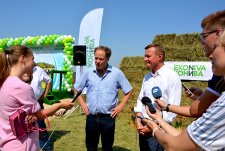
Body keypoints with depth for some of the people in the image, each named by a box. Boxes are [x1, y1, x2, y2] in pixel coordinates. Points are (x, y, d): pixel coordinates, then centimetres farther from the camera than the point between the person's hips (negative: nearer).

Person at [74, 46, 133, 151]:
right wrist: (82, 103, 5)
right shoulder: (88, 73, 1)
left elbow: (128, 91, 4)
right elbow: (76, 88, 14)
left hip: (108, 118, -2)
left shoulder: (117, 73, -5)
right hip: (91, 117, 2)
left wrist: (121, 106, -4)